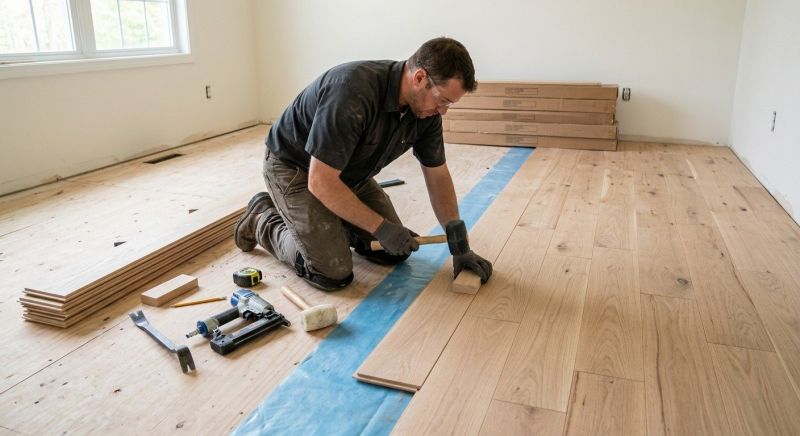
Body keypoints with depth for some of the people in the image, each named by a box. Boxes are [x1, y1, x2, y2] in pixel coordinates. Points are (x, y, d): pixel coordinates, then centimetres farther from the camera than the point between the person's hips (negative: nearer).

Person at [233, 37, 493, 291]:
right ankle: (262, 219, 9)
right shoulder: (353, 92, -37)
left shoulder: (425, 108, -12)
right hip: (294, 167, -7)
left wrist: (459, 246, -4)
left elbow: (437, 175, -1)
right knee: (333, 274, -14)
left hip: (349, 172, 7)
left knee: (395, 251, 2)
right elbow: (321, 182, -33)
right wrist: (381, 227, -26)